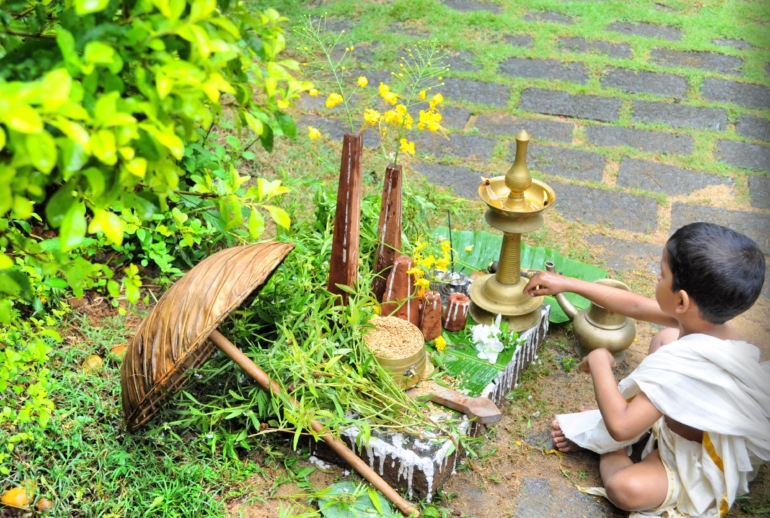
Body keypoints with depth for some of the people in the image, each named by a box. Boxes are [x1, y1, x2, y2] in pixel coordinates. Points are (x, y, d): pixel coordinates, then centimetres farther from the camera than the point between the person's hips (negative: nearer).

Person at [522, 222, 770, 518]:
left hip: (703, 465, -8)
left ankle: (611, 456, 6)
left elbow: (621, 427, -39)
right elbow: (635, 306, -2)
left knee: (625, 488, -30)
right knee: (664, 338, 16)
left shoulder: (679, 366, -42)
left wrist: (599, 363, -25)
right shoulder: (708, 317, -16)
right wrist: (568, 284, 2)